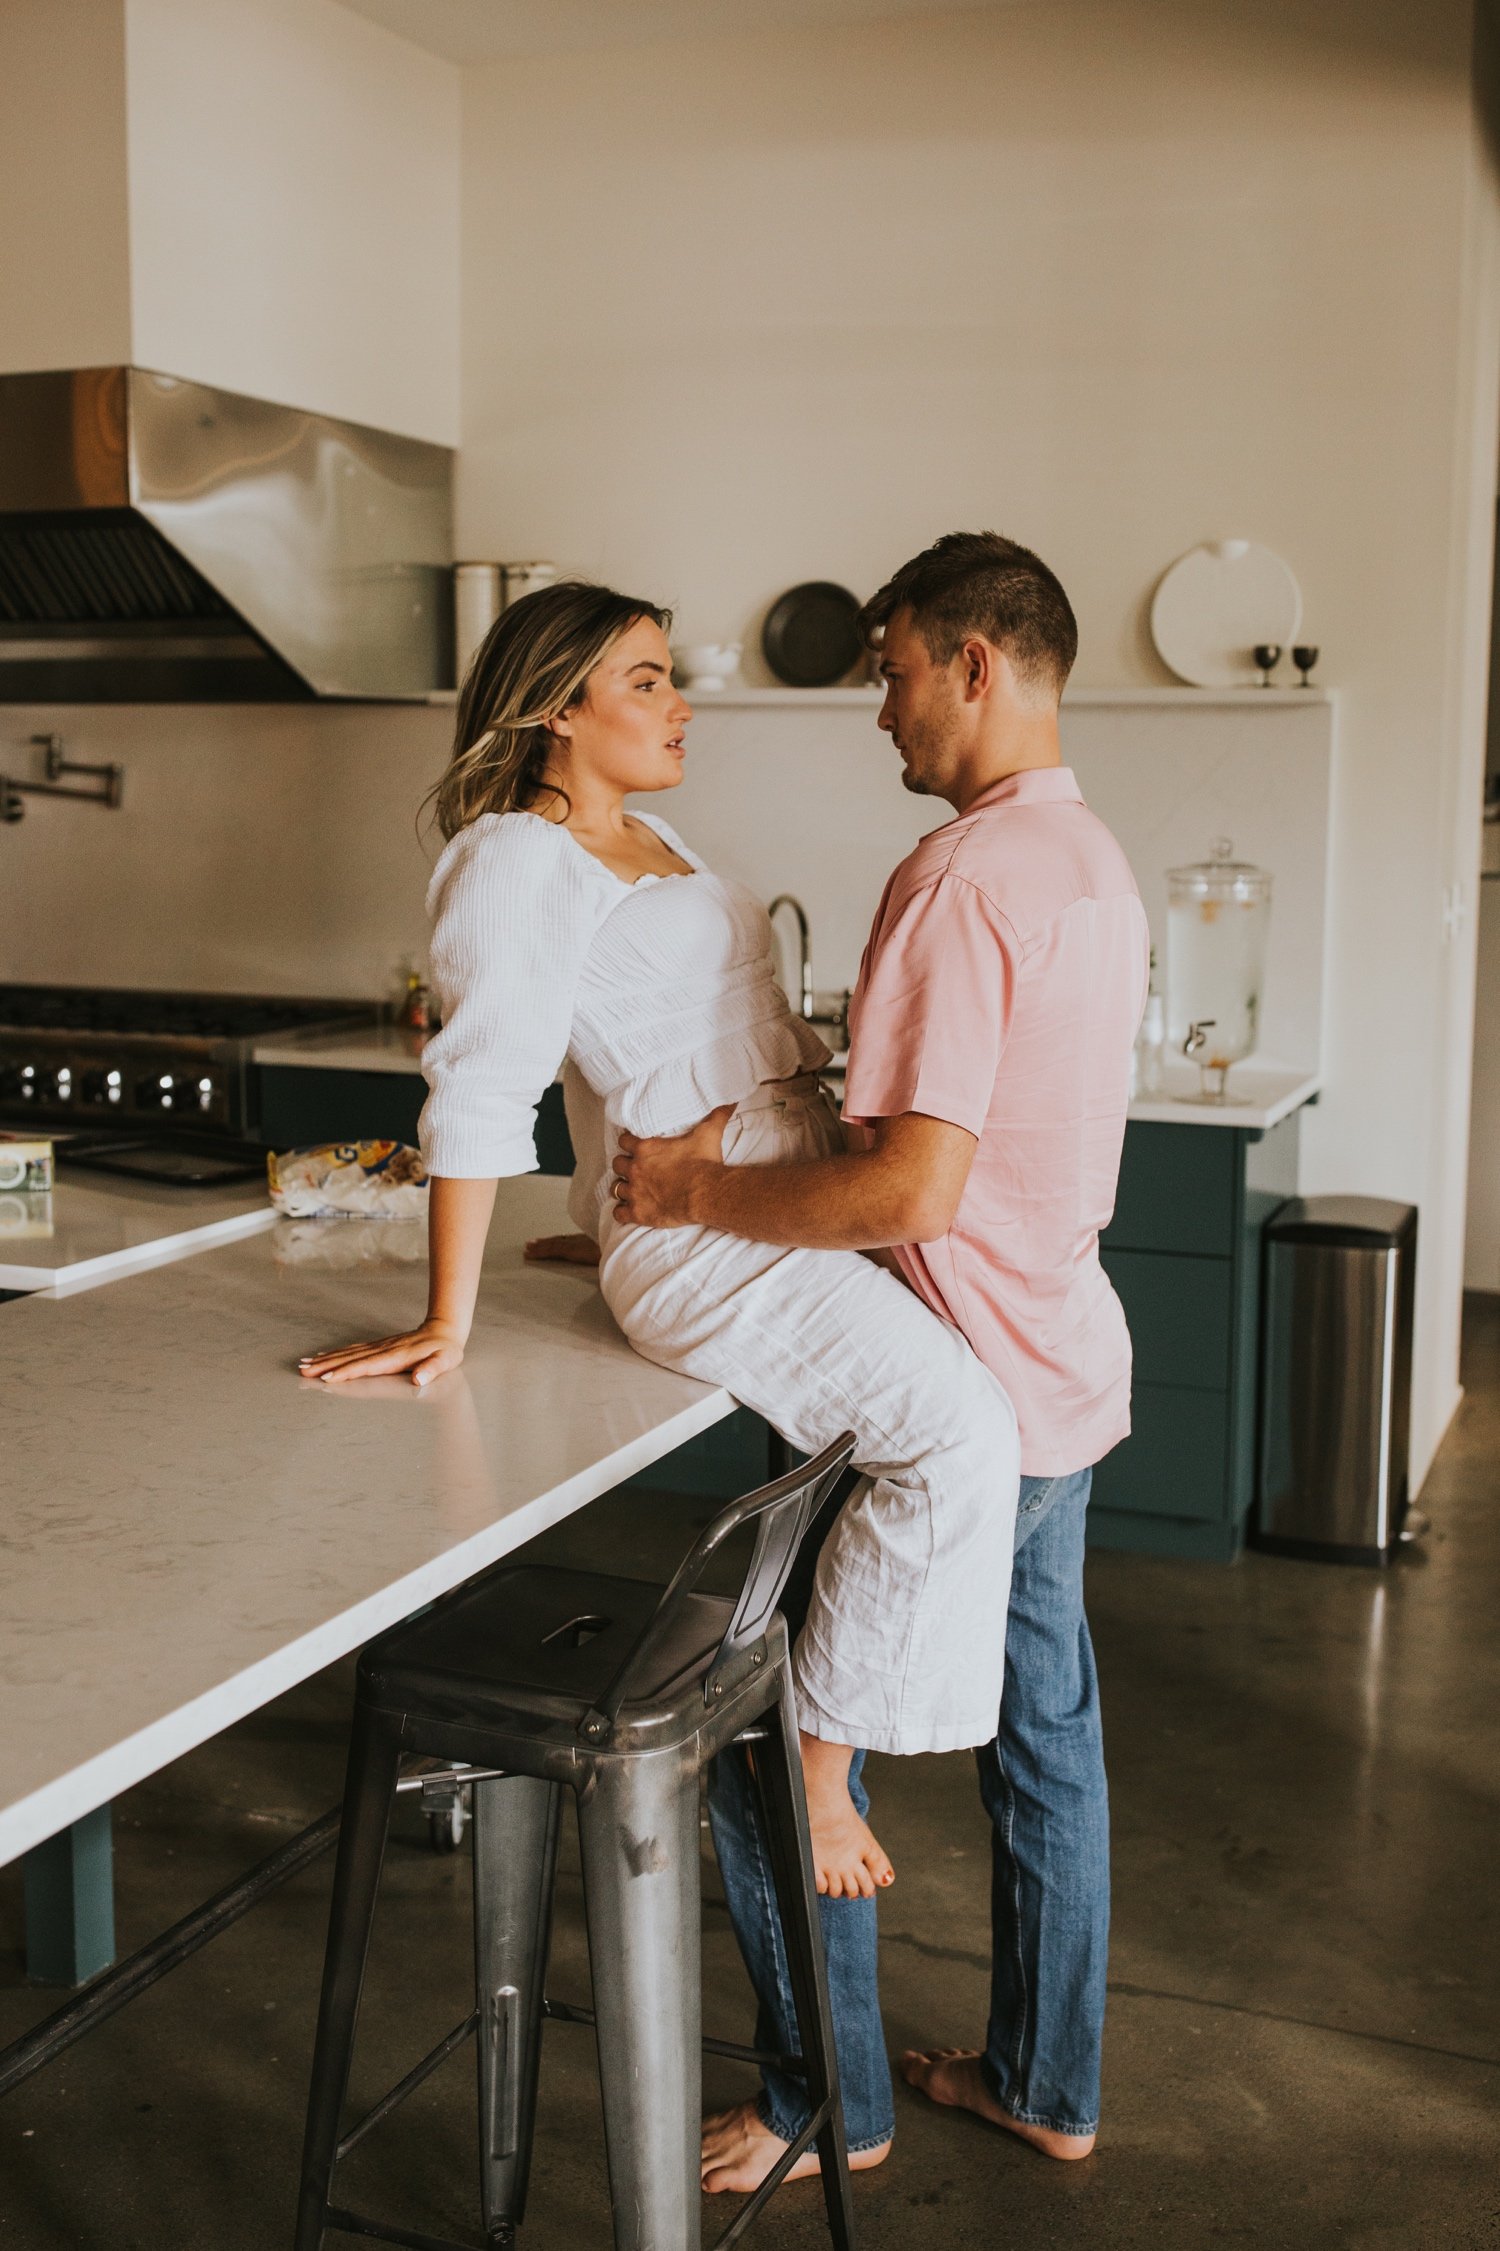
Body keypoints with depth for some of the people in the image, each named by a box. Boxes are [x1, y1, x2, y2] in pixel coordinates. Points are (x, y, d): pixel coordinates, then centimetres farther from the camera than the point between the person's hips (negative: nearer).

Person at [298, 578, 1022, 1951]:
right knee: (960, 1429, -25)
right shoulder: (517, 862, -8)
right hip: (704, 1232, -10)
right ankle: (820, 1770, -11)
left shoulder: (652, 843, 22)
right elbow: (480, 1090, -14)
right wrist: (447, 1326, -17)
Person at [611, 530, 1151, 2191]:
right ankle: (1045, 2084, 36)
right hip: (1065, 1371, 10)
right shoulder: (1093, 863, 10)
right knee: (1043, 1729, 19)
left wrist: (699, 1192, -17)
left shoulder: (960, 880, -22)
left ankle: (826, 2102, 22)